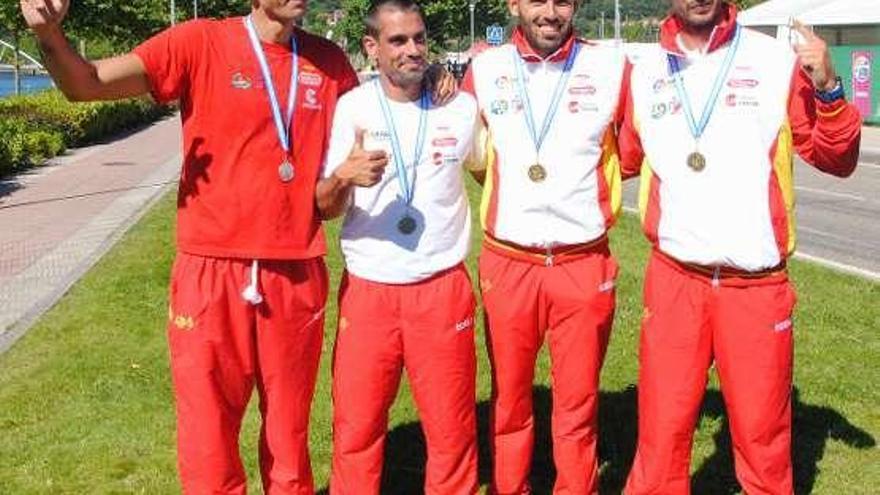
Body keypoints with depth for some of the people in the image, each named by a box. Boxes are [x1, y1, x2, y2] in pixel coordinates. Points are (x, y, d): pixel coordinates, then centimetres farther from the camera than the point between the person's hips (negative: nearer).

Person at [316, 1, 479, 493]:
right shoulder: (350, 109, -2)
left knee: (452, 429, 9)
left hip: (443, 289, 1)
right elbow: (324, 208, -4)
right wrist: (344, 176, -23)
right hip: (367, 291, 0)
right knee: (356, 428, 7)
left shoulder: (463, 107, 1)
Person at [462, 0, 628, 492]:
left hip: (585, 265, -1)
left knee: (578, 406, 8)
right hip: (507, 264, 1)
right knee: (510, 401, 13)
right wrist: (511, 193, 6)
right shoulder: (485, 70, 3)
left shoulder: (612, 66, -1)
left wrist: (583, 179, 3)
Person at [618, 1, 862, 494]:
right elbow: (624, 158, 18)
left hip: (757, 285, -1)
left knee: (762, 433, 10)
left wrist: (828, 90, -15)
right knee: (662, 430, 9)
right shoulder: (646, 71, 6)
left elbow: (836, 160, 1)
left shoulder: (777, 60, -2)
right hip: (673, 281, 2)